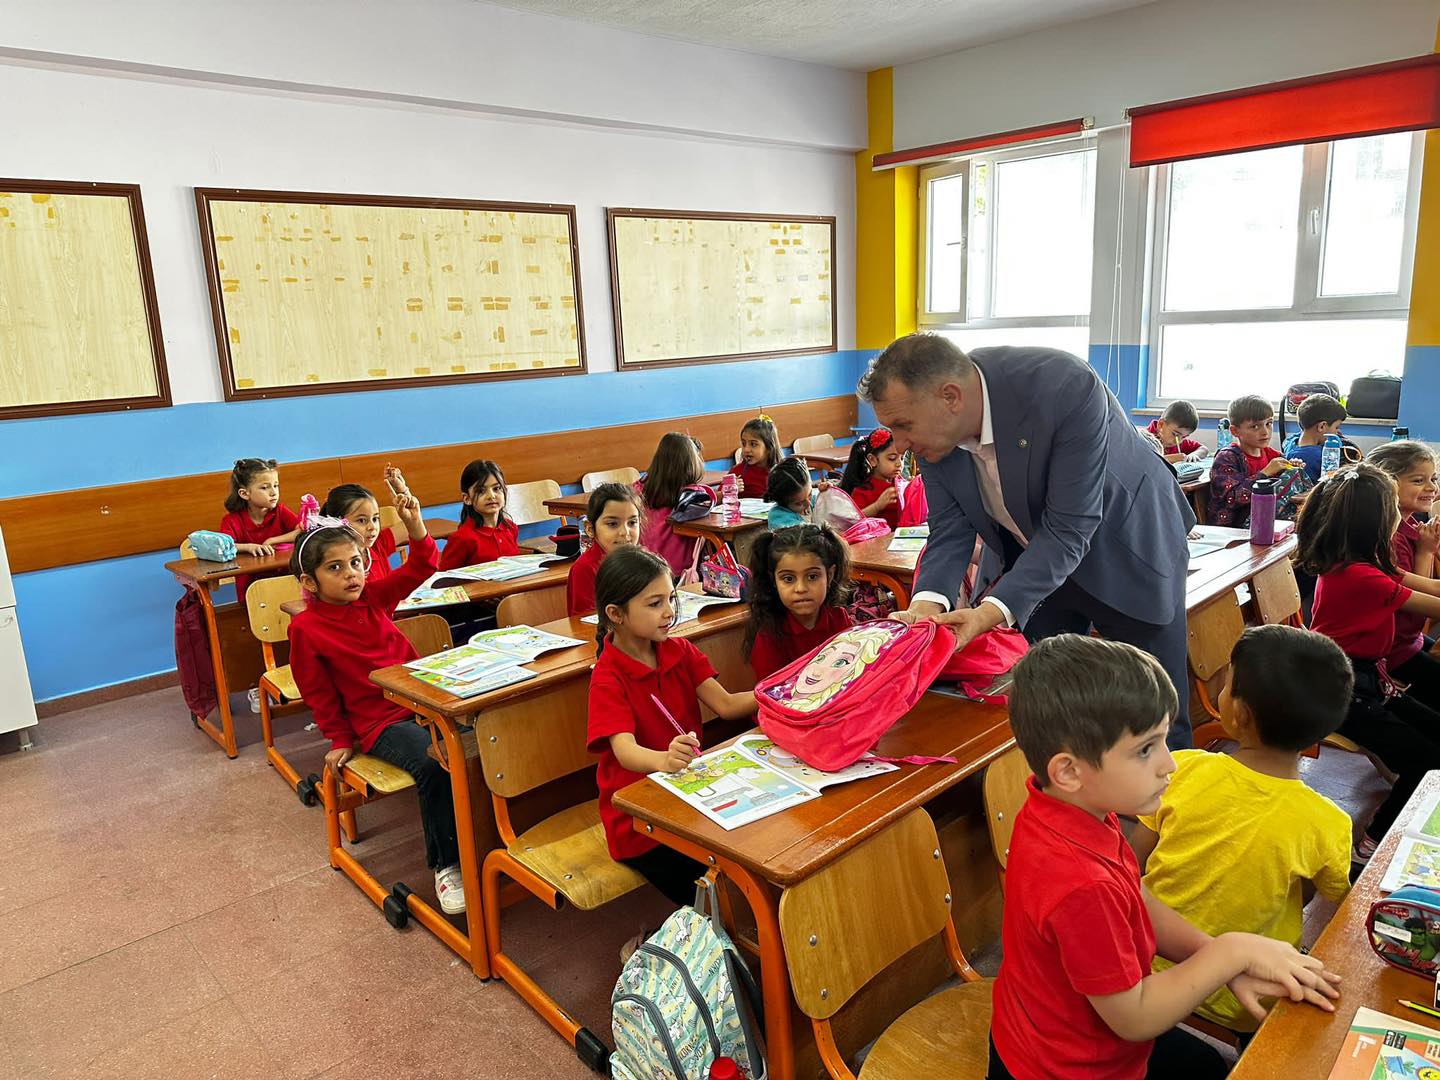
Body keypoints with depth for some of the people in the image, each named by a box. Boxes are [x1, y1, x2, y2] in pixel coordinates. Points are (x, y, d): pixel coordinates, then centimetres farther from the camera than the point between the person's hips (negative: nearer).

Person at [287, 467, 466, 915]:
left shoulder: (374, 596, 8)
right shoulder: (306, 628, -4)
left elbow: (420, 567, 2)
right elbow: (318, 693, 3)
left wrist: (414, 523, -15)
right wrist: (340, 739, 7)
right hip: (378, 723, -5)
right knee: (433, 764, -31)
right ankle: (446, 864, -15)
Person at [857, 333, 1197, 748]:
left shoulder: (1068, 388, -35)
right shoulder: (932, 426, -18)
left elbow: (1068, 530, -33)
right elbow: (950, 531, -12)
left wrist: (995, 611, -43)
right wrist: (928, 603, -31)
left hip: (1126, 550, -4)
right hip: (1027, 555, 4)